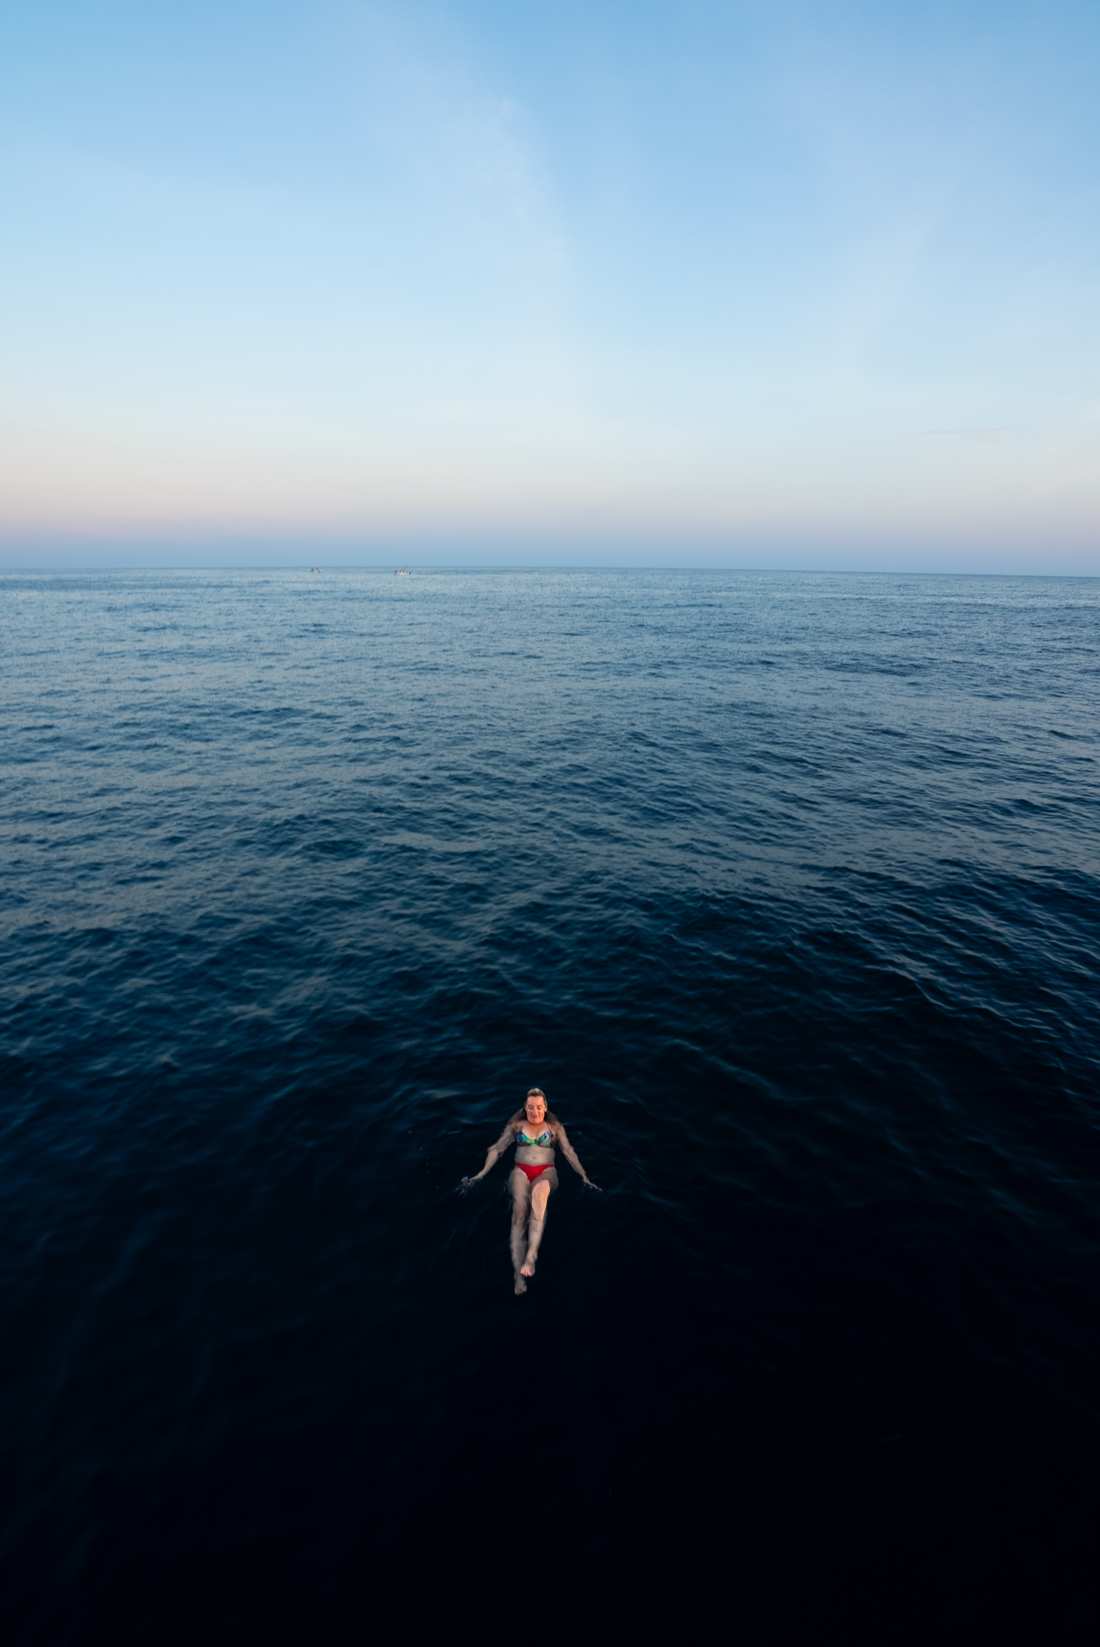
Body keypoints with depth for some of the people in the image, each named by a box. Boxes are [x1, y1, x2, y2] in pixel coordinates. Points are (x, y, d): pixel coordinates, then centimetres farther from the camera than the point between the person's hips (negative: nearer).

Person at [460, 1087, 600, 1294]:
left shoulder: (555, 1127, 15)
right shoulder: (516, 1125, 15)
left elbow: (569, 1152, 10)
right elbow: (497, 1149, 13)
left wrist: (584, 1177, 0)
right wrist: (481, 1174, 3)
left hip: (546, 1172, -1)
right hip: (521, 1171, 1)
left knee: (538, 1193, -39)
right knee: (519, 1209, -32)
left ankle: (531, 1256, -49)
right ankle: (518, 1273, -42)